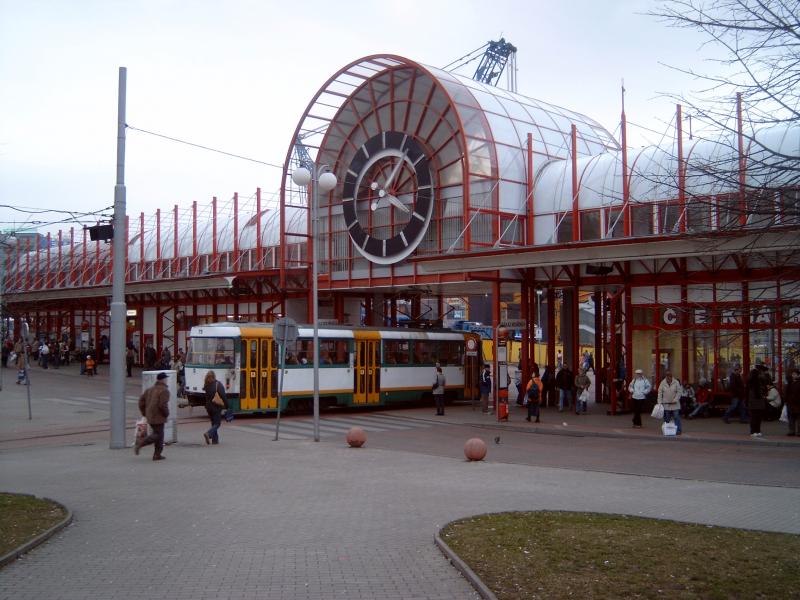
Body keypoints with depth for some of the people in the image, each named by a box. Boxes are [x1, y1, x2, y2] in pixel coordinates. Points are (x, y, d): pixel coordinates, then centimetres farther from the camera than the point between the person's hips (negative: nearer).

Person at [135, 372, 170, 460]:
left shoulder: (150, 389, 13)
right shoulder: (164, 391, -12)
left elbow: (141, 400, 11)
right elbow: (162, 405, -22)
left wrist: (144, 413, 16)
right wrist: (166, 413, -6)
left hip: (150, 416, 9)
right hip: (158, 417, -9)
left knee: (159, 434, 14)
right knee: (157, 435, -3)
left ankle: (157, 455, 12)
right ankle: (140, 443, -17)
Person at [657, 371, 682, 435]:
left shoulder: (676, 382, -3)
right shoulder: (662, 383, 1)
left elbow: (679, 392, -3)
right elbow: (660, 393, 2)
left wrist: (675, 400, -12)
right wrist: (660, 402, -4)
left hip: (675, 404, -1)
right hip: (666, 404, 1)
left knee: (676, 417, -3)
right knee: (666, 418, 4)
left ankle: (678, 430, 2)